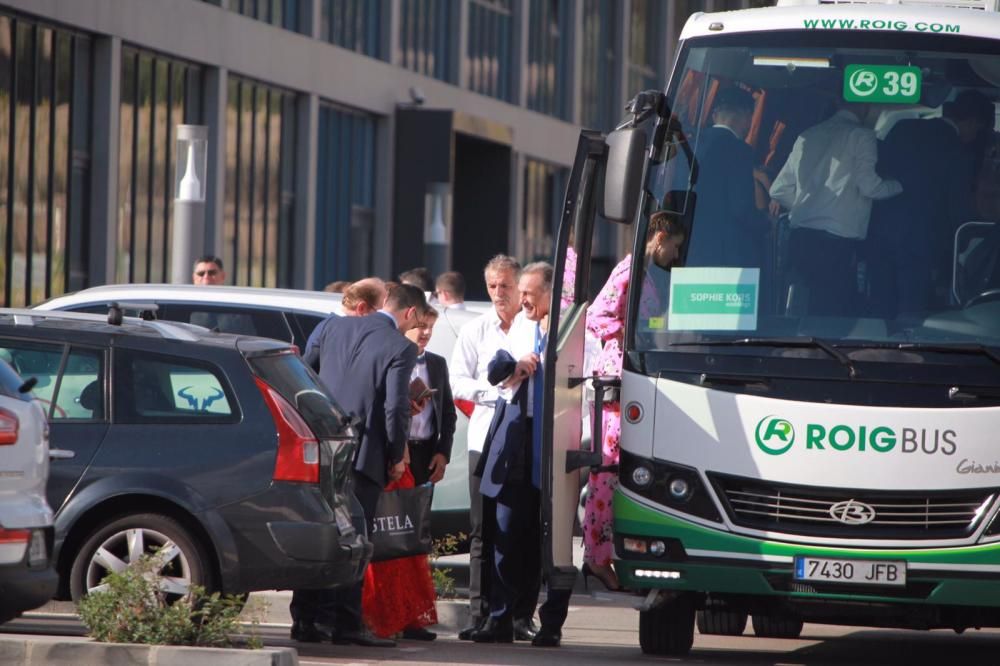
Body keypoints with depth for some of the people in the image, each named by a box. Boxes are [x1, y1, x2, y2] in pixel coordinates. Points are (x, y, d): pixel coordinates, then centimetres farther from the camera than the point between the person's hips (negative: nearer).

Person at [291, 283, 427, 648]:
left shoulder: (335, 327, 7)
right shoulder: (401, 348, -10)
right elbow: (396, 407, -15)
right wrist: (397, 456, -2)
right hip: (364, 454, -5)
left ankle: (306, 619, 12)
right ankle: (346, 622, -1)